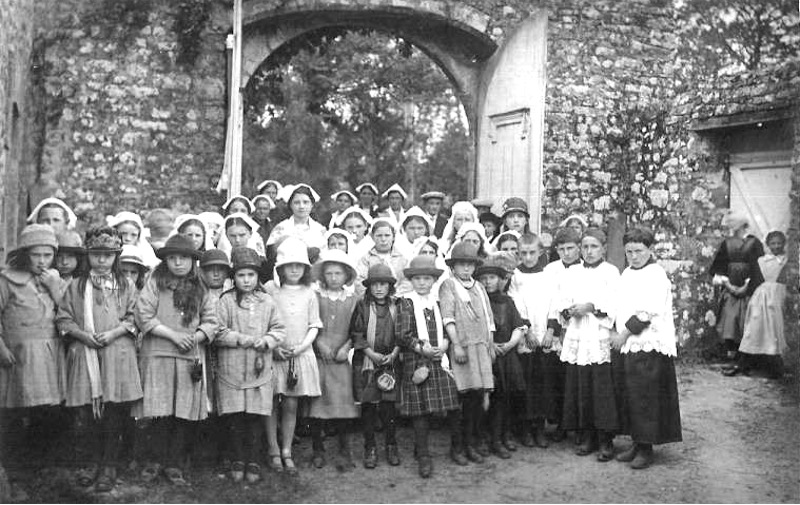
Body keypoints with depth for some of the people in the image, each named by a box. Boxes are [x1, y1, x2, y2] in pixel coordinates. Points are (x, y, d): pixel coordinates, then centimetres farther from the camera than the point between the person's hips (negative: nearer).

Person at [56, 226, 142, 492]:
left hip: (117, 353, -1)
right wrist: (83, 335, -8)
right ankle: (90, 462, 15)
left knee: (115, 413, -1)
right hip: (84, 354, 1)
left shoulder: (126, 286, 8)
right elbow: (63, 318, 6)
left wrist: (114, 333, -11)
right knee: (84, 413, 0)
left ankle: (109, 466, 10)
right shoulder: (76, 286, 9)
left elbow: (133, 318, 5)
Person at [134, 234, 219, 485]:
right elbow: (143, 317, -5)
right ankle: (157, 459, 15)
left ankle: (173, 464, 14)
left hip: (191, 359, 3)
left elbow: (211, 322, 9)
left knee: (185, 414, 2)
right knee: (163, 413, -2)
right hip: (158, 356, -2)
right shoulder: (155, 283, 3)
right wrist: (173, 335, -10)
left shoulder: (200, 290, 12)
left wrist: (194, 337, -9)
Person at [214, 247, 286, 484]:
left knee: (256, 419, 4)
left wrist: (266, 341, -11)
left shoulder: (267, 301, 7)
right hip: (230, 369, -1)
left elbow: (279, 329, 7)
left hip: (260, 370, 1)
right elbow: (218, 332, -6)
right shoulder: (226, 300, 0)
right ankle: (238, 461, 21)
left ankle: (253, 462, 18)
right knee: (234, 419, 4)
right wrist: (242, 340, -15)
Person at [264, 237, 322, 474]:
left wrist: (302, 346, -8)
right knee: (272, 404, 2)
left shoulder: (309, 294, 6)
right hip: (274, 354, -2)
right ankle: (274, 451, 15)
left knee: (291, 405, 5)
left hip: (300, 354, 2)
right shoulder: (269, 289, -1)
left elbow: (314, 326, 7)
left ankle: (287, 451, 15)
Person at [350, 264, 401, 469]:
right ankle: (370, 448, 13)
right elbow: (355, 333, -2)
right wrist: (370, 353, -10)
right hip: (366, 362, -1)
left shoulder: (396, 306, 6)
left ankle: (392, 446, 16)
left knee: (389, 406, 2)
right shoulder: (362, 306, 0)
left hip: (390, 361, 1)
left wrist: (394, 353, -6)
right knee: (368, 406, 2)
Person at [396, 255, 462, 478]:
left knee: (454, 406, 3)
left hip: (441, 359, 3)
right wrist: (421, 348, -14)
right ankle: (423, 457, 11)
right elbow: (401, 334, -7)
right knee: (420, 410, 0)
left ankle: (457, 448, 23)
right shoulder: (405, 303, 0)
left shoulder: (439, 301, 12)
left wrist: (445, 343, -7)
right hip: (416, 363, -3)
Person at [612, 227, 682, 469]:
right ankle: (638, 443, 20)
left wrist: (624, 333, -12)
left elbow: (647, 312, -17)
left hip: (650, 345, -8)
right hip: (629, 345, 8)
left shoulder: (655, 275, -11)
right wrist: (621, 333, 7)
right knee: (632, 397, 11)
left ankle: (646, 448, 4)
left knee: (646, 397, -4)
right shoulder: (627, 273, 15)